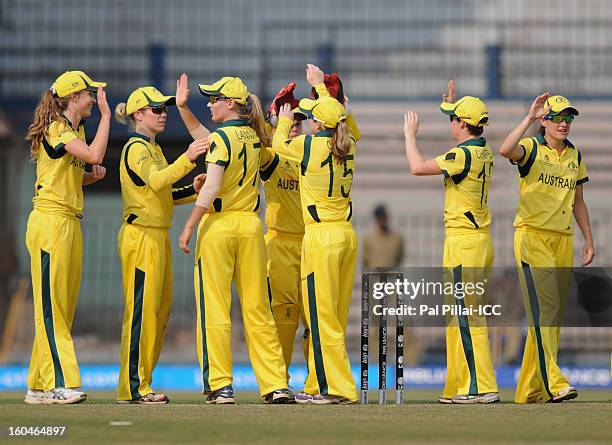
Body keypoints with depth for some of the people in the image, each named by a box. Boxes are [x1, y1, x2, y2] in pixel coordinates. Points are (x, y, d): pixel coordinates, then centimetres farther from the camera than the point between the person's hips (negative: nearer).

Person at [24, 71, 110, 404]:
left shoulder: (77, 130, 18)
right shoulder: (55, 128, -11)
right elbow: (94, 154, -26)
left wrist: (92, 175, 8)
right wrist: (106, 114, -18)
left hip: (71, 223, 9)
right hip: (50, 221, -9)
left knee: (64, 307, 7)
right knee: (51, 305, -10)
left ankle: (39, 386, 10)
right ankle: (58, 383, -14)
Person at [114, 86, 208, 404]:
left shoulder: (153, 149, 21)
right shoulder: (136, 148, -9)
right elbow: (156, 181, -26)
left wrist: (192, 190, 8)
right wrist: (187, 158, -36)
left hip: (158, 237, 10)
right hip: (141, 236, -10)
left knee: (159, 311, 10)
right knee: (141, 311, -10)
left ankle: (141, 383, 14)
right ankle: (132, 387, -8)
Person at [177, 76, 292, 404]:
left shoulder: (221, 137, -10)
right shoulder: (253, 137, 12)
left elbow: (211, 189, -18)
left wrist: (188, 228, -16)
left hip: (218, 224, -7)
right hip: (251, 224, 7)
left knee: (214, 309, -2)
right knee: (257, 309, 9)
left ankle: (220, 386, -5)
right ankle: (276, 385, 7)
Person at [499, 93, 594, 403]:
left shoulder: (575, 156, 14)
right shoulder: (531, 148, -4)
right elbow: (506, 150, -28)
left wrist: (589, 240, 16)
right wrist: (530, 118, -28)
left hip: (563, 239, 6)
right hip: (532, 235, -6)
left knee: (554, 312, 5)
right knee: (544, 307, -16)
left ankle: (531, 389, 11)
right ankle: (553, 381, -23)